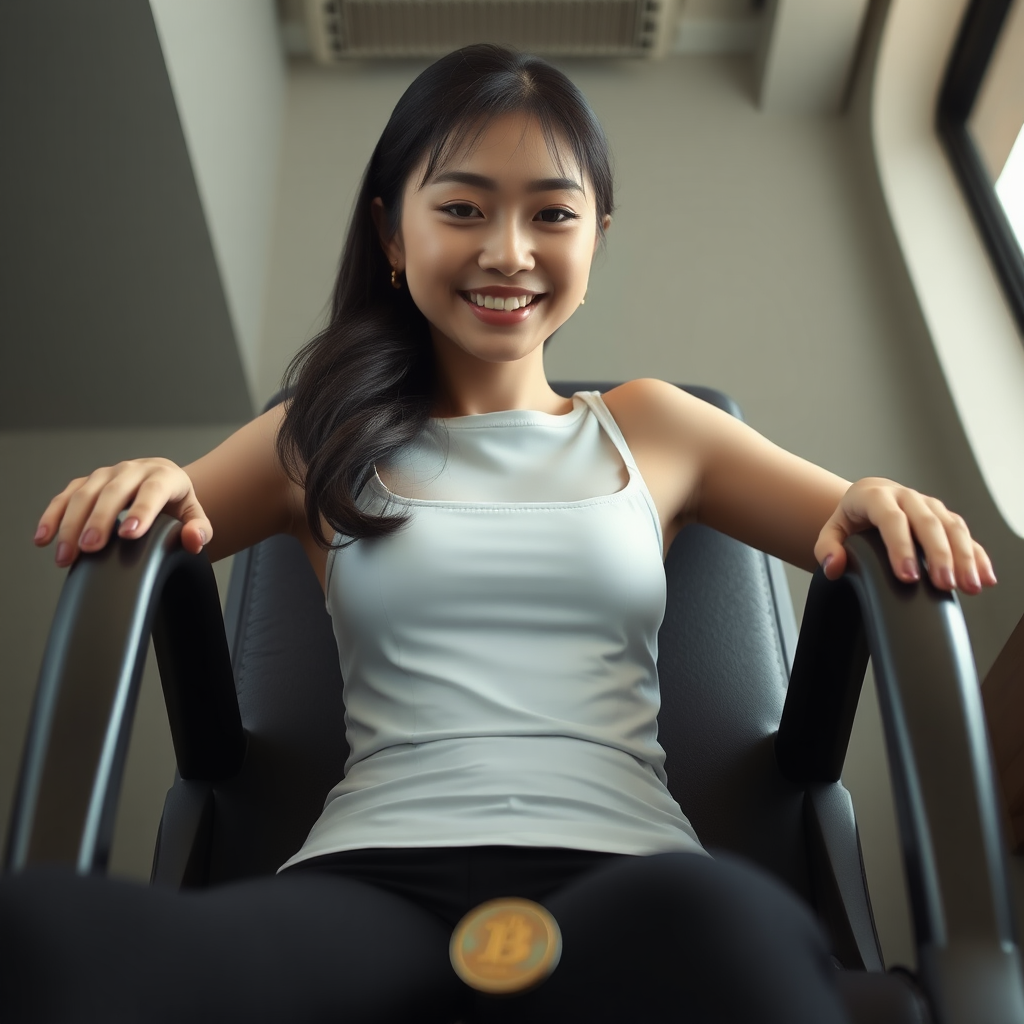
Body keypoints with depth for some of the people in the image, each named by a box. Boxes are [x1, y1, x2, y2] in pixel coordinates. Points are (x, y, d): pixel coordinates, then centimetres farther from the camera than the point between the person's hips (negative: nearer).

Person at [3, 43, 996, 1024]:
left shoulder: (651, 428, 19)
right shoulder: (320, 442, 19)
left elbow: (871, 528, 22)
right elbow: (128, 537, 21)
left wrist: (880, 507, -2)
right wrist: (140, 488, -3)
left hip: (621, 870, 0)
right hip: (373, 874, 1)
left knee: (711, 919, -39)